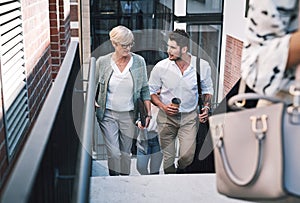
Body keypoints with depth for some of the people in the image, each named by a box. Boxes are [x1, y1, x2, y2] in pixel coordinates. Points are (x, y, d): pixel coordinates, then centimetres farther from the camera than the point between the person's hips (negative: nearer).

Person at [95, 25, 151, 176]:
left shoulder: (139, 62, -3)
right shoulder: (102, 62, -5)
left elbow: (144, 90, 4)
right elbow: (94, 88, 7)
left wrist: (149, 113, 0)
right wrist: (93, 104, -9)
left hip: (129, 115, 2)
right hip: (108, 114, -1)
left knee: (126, 153, 12)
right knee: (114, 153, -8)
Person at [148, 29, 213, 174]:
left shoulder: (202, 66, -10)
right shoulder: (160, 67, -13)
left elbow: (208, 89, 8)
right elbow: (151, 91, 1)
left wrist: (206, 107, -8)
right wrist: (163, 106, -16)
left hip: (190, 116, 0)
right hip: (167, 117, 0)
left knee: (187, 156, -9)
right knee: (168, 159, 8)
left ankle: (180, 172, 25)